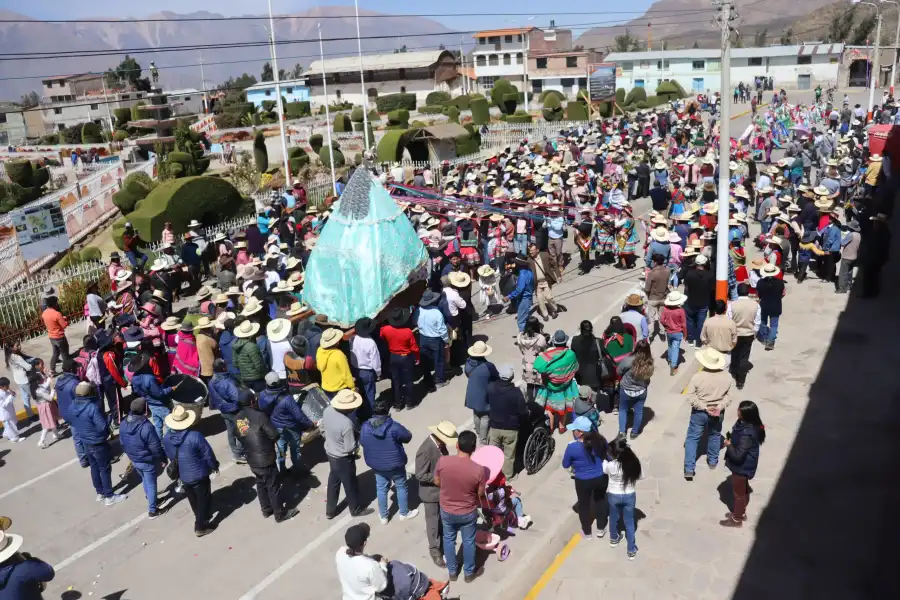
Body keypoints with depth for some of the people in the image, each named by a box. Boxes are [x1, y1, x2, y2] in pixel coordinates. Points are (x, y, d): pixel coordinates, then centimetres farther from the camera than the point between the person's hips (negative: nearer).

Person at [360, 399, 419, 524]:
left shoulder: (365, 427, -14)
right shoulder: (394, 427, -26)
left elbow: (362, 442, 2)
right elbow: (408, 437, -12)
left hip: (376, 465, 4)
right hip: (395, 464, -4)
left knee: (381, 489, 22)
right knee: (401, 487, 19)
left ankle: (383, 516, 36)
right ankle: (404, 513, 35)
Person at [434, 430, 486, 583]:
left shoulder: (442, 461, -25)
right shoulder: (479, 470, -29)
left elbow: (437, 482, -6)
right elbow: (480, 494, -12)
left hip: (446, 510, 2)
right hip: (468, 513, -1)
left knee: (449, 539, 26)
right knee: (468, 542, 23)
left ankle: (452, 572, 45)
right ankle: (469, 573, 44)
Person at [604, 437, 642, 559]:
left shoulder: (611, 465, -28)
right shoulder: (633, 464, -22)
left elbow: (604, 470, -5)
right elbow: (638, 476, -5)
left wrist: (606, 458, 6)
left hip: (613, 495, -1)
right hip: (629, 496, 1)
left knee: (613, 518, 26)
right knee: (629, 523, 17)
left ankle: (614, 539, 51)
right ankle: (631, 551, 26)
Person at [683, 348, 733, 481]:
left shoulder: (697, 377, -22)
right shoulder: (727, 377, -11)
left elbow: (691, 397, -21)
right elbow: (728, 396, -8)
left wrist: (704, 407, -15)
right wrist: (720, 407, -14)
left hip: (699, 412, -3)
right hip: (717, 412, 3)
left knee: (692, 438, 8)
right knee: (715, 435, 27)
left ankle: (689, 469, 4)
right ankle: (712, 461, 44)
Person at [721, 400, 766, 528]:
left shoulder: (747, 434, -37)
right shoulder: (749, 425, -8)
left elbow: (738, 455, -32)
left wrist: (728, 444, -19)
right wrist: (731, 438, -3)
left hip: (742, 467, -9)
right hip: (743, 465, 9)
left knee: (739, 492, 12)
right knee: (742, 490, 27)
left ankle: (736, 519, 31)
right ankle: (741, 512, 47)